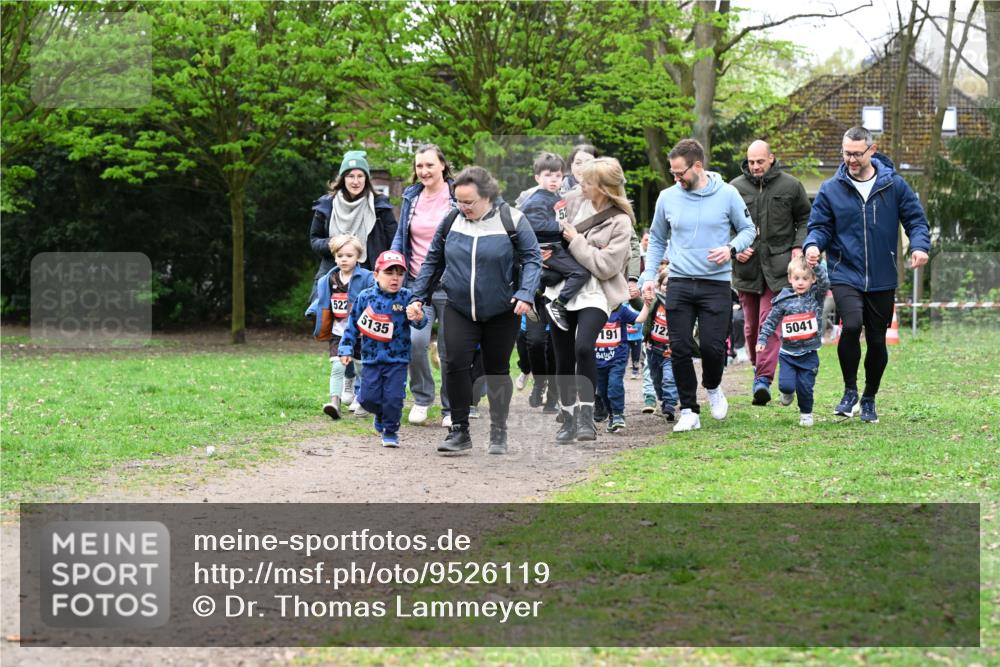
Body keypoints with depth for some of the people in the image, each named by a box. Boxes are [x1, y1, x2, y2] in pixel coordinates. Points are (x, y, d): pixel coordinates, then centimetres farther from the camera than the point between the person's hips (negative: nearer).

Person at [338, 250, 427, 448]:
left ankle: (390, 430, 16)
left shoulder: (406, 298, -7)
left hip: (397, 359, -1)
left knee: (394, 397, -5)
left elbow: (419, 321, -16)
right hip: (371, 358, 1)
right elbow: (353, 324, 6)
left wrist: (418, 318, -40)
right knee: (368, 398, 1)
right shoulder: (365, 297, -3)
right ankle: (380, 414, 35)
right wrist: (346, 348, 3)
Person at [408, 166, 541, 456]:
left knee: (497, 369, 7)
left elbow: (532, 258, -7)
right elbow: (432, 261, 10)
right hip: (459, 310, 2)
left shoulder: (511, 220, -9)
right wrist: (418, 296, 7)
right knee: (457, 364, -13)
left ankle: (498, 433, 21)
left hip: (501, 313, -2)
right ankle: (459, 431, -4)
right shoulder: (451, 221, 0)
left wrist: (525, 294, -20)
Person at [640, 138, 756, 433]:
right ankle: (689, 411, 8)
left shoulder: (727, 195, -3)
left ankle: (713, 387, 25)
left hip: (716, 284, -2)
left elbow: (748, 229, 8)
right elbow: (657, 240, 15)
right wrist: (649, 276, 6)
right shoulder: (667, 197, 4)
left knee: (712, 346, -8)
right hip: (679, 284, 2)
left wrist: (731, 248, -12)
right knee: (680, 348, -3)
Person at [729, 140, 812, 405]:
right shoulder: (735, 188, 5)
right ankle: (757, 365, 32)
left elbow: (805, 219, 14)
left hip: (779, 264, -2)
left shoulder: (790, 186, 4)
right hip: (747, 265, 3)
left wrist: (799, 246, -1)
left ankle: (764, 378, -18)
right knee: (751, 324, 10)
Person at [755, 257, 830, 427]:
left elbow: (825, 282, -19)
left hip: (809, 354, -1)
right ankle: (787, 393, 26)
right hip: (787, 353, 1)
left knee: (805, 387, 0)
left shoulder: (816, 296, 0)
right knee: (786, 384, -10)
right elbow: (771, 321, 6)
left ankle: (806, 413, 25)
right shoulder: (783, 300, 1)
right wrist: (762, 339, -1)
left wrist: (816, 265, -30)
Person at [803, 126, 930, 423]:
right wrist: (813, 245, -18)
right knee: (851, 325, -26)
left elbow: (916, 219, 4)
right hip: (845, 275, -2)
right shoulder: (831, 189, 0)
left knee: (877, 341, 9)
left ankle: (869, 399, 30)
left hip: (882, 279, 2)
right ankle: (850, 390, -7)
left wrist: (919, 246, -15)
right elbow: (820, 226, 4)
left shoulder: (894, 185, 0)